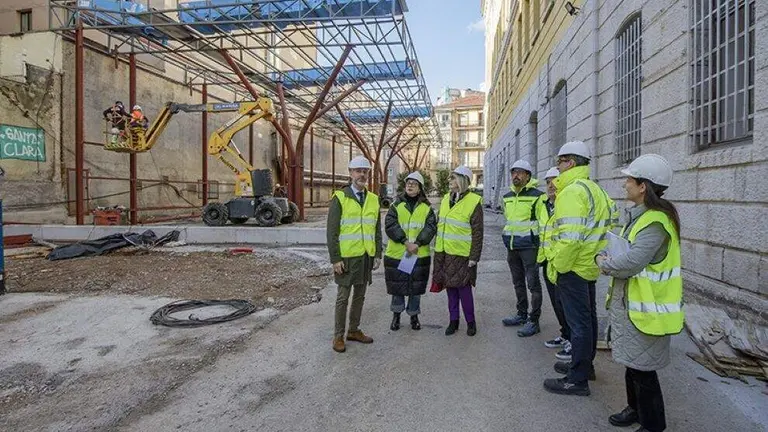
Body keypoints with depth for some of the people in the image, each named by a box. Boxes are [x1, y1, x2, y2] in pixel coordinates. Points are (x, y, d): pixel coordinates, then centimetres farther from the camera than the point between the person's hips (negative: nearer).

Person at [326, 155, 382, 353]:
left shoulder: (373, 199, 9)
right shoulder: (339, 198, -6)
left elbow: (377, 230, 12)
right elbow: (331, 231, -9)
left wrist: (378, 254, 7)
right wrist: (335, 258, -13)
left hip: (367, 256, 5)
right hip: (347, 257, -5)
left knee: (360, 295, 15)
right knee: (343, 297, 4)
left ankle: (354, 330, 30)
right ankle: (338, 336, 17)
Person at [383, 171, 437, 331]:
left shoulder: (427, 207, 5)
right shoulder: (396, 205, 2)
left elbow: (431, 227, -6)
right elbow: (390, 225, -10)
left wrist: (417, 243, -20)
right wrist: (405, 242, -20)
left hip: (420, 255, 1)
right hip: (397, 254, 0)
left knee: (416, 287, 11)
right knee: (397, 287, 9)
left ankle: (414, 315, 29)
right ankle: (396, 315, 28)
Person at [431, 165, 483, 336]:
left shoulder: (474, 202, -10)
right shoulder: (446, 199, 10)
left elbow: (477, 233, -10)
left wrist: (474, 257, -12)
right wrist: (437, 248, 15)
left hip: (462, 255, -6)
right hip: (444, 253, 6)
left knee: (464, 289, 1)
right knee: (450, 287, 12)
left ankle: (470, 321, 20)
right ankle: (453, 320, 25)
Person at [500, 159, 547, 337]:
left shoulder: (537, 196, -10)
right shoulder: (507, 197, 11)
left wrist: (542, 248, -13)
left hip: (529, 246, -7)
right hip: (512, 247, 7)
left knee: (533, 284, -1)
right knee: (518, 282, 16)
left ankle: (533, 321, 6)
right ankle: (522, 314, 30)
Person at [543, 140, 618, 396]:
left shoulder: (572, 191, -19)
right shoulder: (594, 189, 13)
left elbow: (570, 236, -27)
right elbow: (613, 216, 18)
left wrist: (556, 267, -17)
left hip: (573, 267, -10)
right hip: (590, 266, 10)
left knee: (578, 322, -2)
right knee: (587, 317, 20)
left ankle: (577, 380, 9)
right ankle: (585, 365, 36)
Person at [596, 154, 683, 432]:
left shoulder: (655, 222, -23)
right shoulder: (639, 215, 9)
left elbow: (631, 263, -31)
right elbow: (624, 248, 18)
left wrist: (604, 263, -13)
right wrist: (609, 259, -1)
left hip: (646, 308, -10)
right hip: (629, 302, 10)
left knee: (642, 368, 3)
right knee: (631, 361, 22)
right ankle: (636, 409, 40)